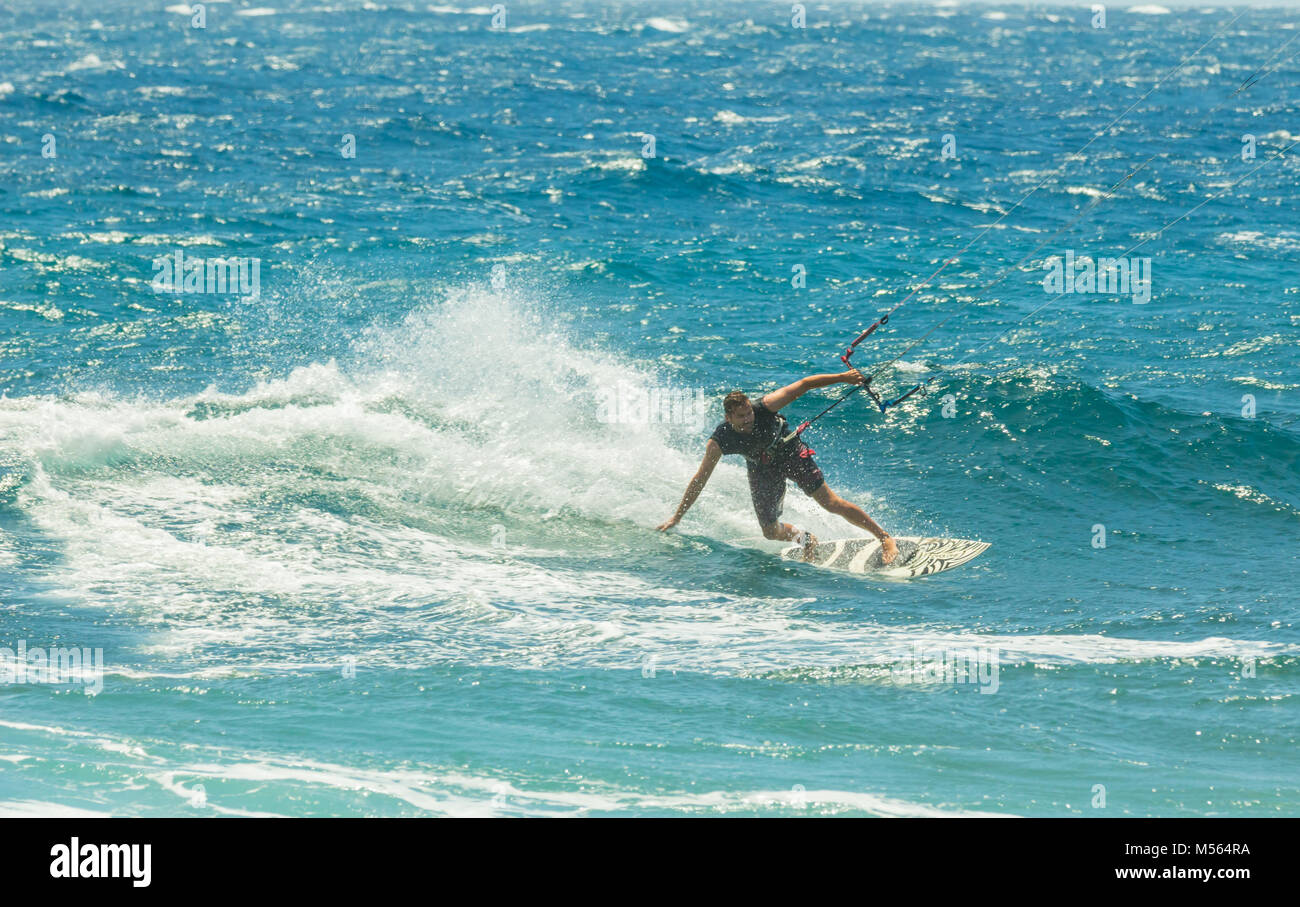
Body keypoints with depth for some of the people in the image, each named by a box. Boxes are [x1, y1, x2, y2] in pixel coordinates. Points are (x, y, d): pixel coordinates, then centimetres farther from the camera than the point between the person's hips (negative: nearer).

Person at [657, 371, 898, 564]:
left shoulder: (764, 407, -32)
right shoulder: (719, 442, -29)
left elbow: (803, 385, -28)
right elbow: (699, 479, -21)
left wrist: (842, 377, -35)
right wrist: (677, 518, -21)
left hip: (790, 452, -2)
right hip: (761, 467, 2)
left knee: (831, 503, -12)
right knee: (771, 531, 0)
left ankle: (885, 538, -4)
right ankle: (806, 541, 34)